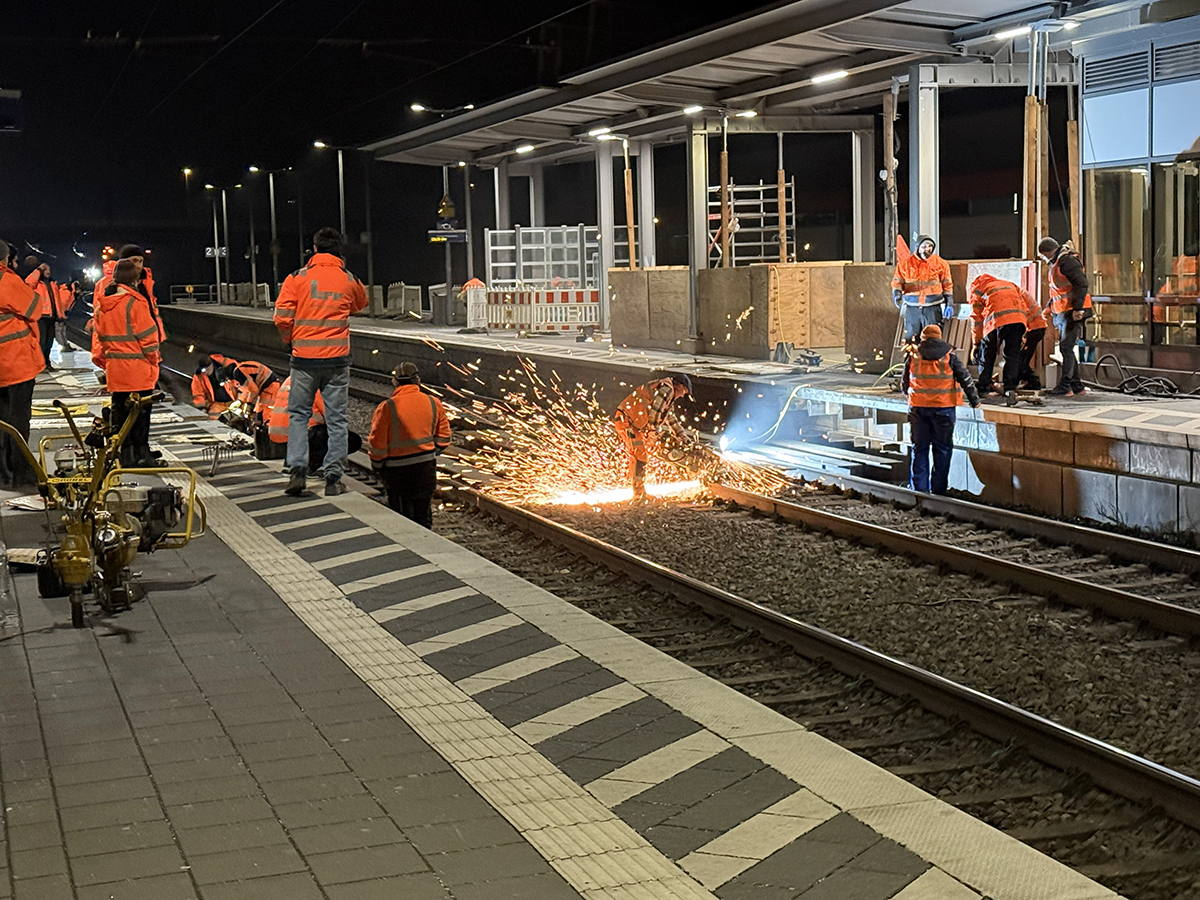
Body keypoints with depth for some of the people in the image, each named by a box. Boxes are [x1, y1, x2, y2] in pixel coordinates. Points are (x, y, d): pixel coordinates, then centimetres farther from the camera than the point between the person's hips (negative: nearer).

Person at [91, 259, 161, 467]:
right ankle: (142, 454, 4)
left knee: (120, 410, 11)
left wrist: (102, 361, 23)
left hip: (114, 369, 6)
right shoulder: (135, 303, -13)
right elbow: (147, 335, -11)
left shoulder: (102, 306, 7)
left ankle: (125, 455, 13)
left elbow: (98, 336, 14)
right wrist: (153, 359, 2)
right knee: (140, 412, 1)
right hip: (138, 369, -6)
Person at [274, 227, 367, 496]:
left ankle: (297, 470, -1)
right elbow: (361, 303, 27)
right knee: (336, 419, 6)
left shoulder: (297, 278, -2)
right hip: (337, 357, 1)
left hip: (304, 358, -1)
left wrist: (290, 341, 12)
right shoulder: (349, 280, 4)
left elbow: (282, 318, -7)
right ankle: (333, 478, 5)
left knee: (298, 414, 11)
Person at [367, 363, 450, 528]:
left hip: (397, 470, -4)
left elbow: (377, 443, -10)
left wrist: (377, 465, 6)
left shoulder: (387, 408, -15)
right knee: (423, 513, 16)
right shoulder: (433, 403, -2)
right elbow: (443, 436, 8)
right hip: (426, 467, 4)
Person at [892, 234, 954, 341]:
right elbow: (897, 281, 4)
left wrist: (950, 305, 6)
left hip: (933, 308, 0)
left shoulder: (940, 263, 6)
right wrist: (897, 295, -16)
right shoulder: (906, 264, 6)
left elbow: (947, 285, 10)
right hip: (912, 308, 1)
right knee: (910, 338, 0)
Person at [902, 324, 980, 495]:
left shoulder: (913, 355, 4)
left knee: (919, 448, 9)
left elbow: (904, 382, 15)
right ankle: (939, 488, 5)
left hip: (918, 408, 1)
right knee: (942, 449, 6)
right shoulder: (949, 356, 0)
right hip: (943, 408, -1)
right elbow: (965, 379, 0)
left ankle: (919, 488, 7)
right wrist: (974, 401, 9)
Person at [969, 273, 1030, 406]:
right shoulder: (1010, 285, 35)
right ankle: (1010, 388, -8)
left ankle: (983, 388, 19)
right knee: (1012, 356, 6)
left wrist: (976, 343, 26)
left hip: (996, 320, -3)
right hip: (1018, 319, 3)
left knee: (987, 356, 13)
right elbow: (1031, 303, 28)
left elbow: (976, 319, 20)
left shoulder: (977, 289, 24)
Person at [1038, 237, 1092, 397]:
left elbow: (1081, 284, -21)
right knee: (1065, 348, 11)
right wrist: (1050, 306, 27)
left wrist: (1077, 308, -24)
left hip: (1074, 313, -10)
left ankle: (1064, 387, -12)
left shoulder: (1067, 260, -15)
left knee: (1066, 348, -11)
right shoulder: (1056, 262, 18)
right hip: (1064, 312, 10)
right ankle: (1077, 386, 17)